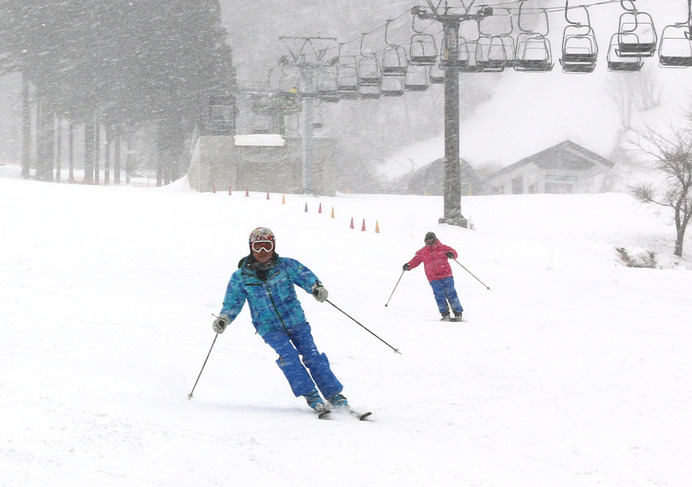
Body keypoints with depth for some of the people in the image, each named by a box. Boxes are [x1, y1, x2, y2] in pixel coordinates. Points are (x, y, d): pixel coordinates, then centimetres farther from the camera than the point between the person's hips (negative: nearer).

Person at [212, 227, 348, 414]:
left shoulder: (286, 265, -1)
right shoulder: (240, 277, 1)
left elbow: (305, 276, -13)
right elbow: (232, 303, 4)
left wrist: (316, 287, -35)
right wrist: (224, 318, -16)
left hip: (296, 321, 1)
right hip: (270, 328, -1)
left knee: (311, 355, -10)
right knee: (288, 354, -24)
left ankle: (334, 394, 1)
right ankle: (310, 395, -21)